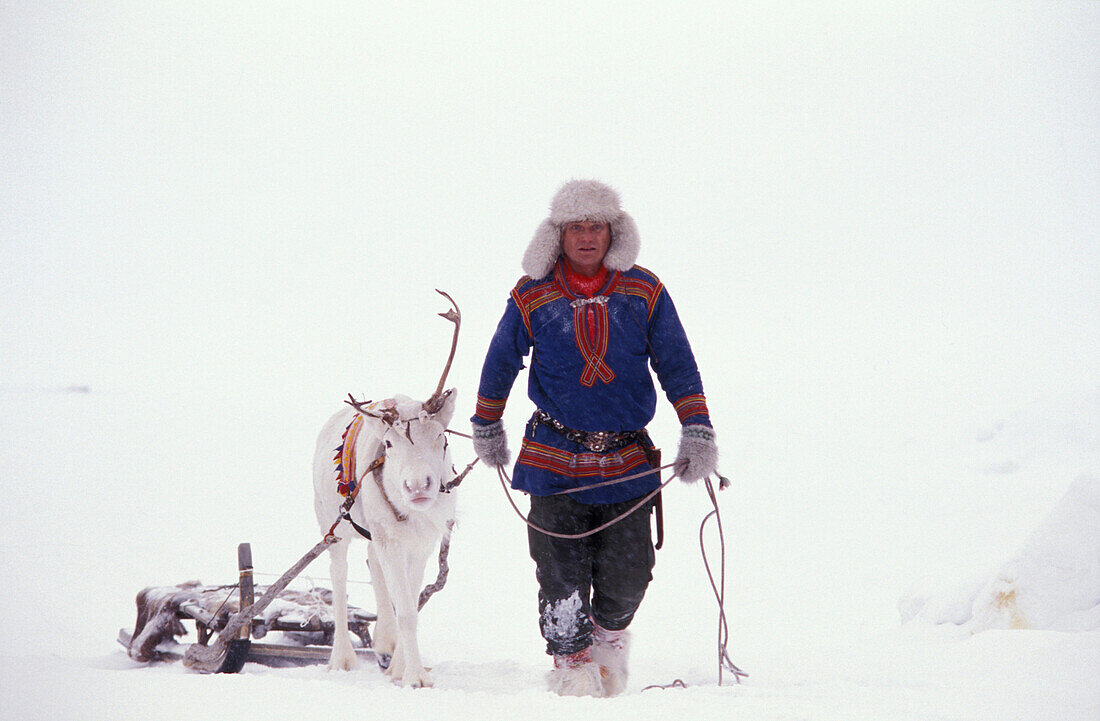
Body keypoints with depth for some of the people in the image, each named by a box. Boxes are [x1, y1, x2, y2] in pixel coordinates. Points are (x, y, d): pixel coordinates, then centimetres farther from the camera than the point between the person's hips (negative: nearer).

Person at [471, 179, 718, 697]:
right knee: (562, 575, -5)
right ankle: (572, 661, 14)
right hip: (554, 457, -1)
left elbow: (678, 366, 5)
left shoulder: (644, 293, 1)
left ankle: (609, 637, 30)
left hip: (628, 459, 1)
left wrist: (698, 431, -4)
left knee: (627, 574, -1)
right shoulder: (531, 298, -1)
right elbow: (499, 365, 13)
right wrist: (487, 429, 21)